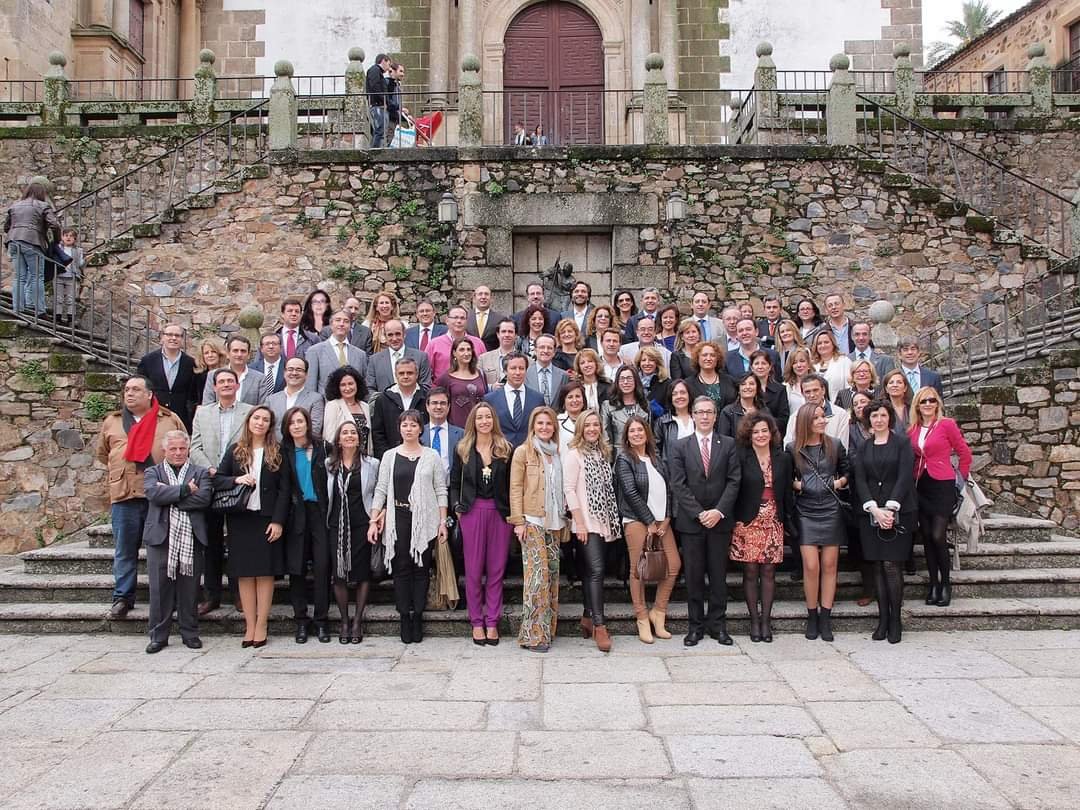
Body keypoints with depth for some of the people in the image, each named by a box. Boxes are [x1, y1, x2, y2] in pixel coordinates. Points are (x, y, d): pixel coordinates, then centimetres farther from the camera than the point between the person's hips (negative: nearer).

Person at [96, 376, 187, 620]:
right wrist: (117, 473, 17)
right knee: (125, 551, 7)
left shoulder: (170, 420, 6)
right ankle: (122, 598, 17)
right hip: (123, 494, 2)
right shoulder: (111, 422, 12)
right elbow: (102, 454, 24)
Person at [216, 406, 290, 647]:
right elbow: (217, 479, 7)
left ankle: (261, 625, 7)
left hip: (267, 519, -2)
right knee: (244, 573, 4)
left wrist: (278, 520, -9)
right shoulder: (234, 451, 9)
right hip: (240, 519, 2)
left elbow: (284, 489, -1)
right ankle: (250, 625, 10)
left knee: (265, 572, 0)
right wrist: (236, 480, -13)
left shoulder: (277, 452, 2)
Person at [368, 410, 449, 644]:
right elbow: (381, 490, 6)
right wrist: (374, 520, 0)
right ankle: (405, 617, 8)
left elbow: (441, 491, 4)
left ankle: (418, 616, 10)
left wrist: (443, 521, -1)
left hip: (424, 520, 0)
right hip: (397, 519, 1)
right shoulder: (390, 456, 7)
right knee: (401, 568, 1)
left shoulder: (432, 456, 5)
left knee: (421, 568, 2)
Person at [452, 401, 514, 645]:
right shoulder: (463, 449, 5)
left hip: (500, 513, 0)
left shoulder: (506, 449, 4)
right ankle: (477, 623, 12)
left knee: (496, 570, 4)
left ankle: (492, 623, 12)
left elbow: (512, 485, 6)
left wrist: (513, 513, -1)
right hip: (473, 512, 0)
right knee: (474, 570, 3)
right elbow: (454, 483, 10)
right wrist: (457, 507, -1)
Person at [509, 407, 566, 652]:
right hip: (532, 521, -6)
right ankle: (533, 634, -6)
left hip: (553, 522, 6)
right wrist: (518, 521, -12)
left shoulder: (556, 453, 14)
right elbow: (515, 489, -5)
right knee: (537, 572, -11)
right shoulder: (523, 452, -1)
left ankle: (548, 628, 15)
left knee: (552, 572, 6)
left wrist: (564, 519, 12)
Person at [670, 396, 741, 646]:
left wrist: (719, 511, -12)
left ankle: (718, 625, 16)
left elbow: (734, 480, -1)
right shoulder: (680, 447, 4)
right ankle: (695, 625, 13)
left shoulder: (729, 445, 5)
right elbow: (679, 485, -2)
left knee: (719, 575, 6)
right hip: (690, 521, 0)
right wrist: (699, 513, -11)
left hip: (720, 520, 0)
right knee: (693, 576, 4)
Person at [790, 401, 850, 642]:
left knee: (829, 566, 3)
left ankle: (825, 618, 12)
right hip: (806, 513, -1)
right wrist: (795, 484, -7)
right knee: (811, 566, -5)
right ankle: (812, 616, 10)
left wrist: (841, 481, -4)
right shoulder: (794, 450, 1)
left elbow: (847, 471, 15)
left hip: (831, 511, 1)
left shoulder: (835, 446, 3)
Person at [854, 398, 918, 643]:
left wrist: (890, 509, -15)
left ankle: (895, 620, 1)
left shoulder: (902, 444, 3)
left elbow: (905, 477, -6)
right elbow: (860, 480, 4)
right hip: (870, 513, 3)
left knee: (891, 564, -8)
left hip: (898, 512, -3)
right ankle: (883, 619, 8)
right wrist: (875, 510, -10)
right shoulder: (864, 448, 12)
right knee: (878, 566, 3)